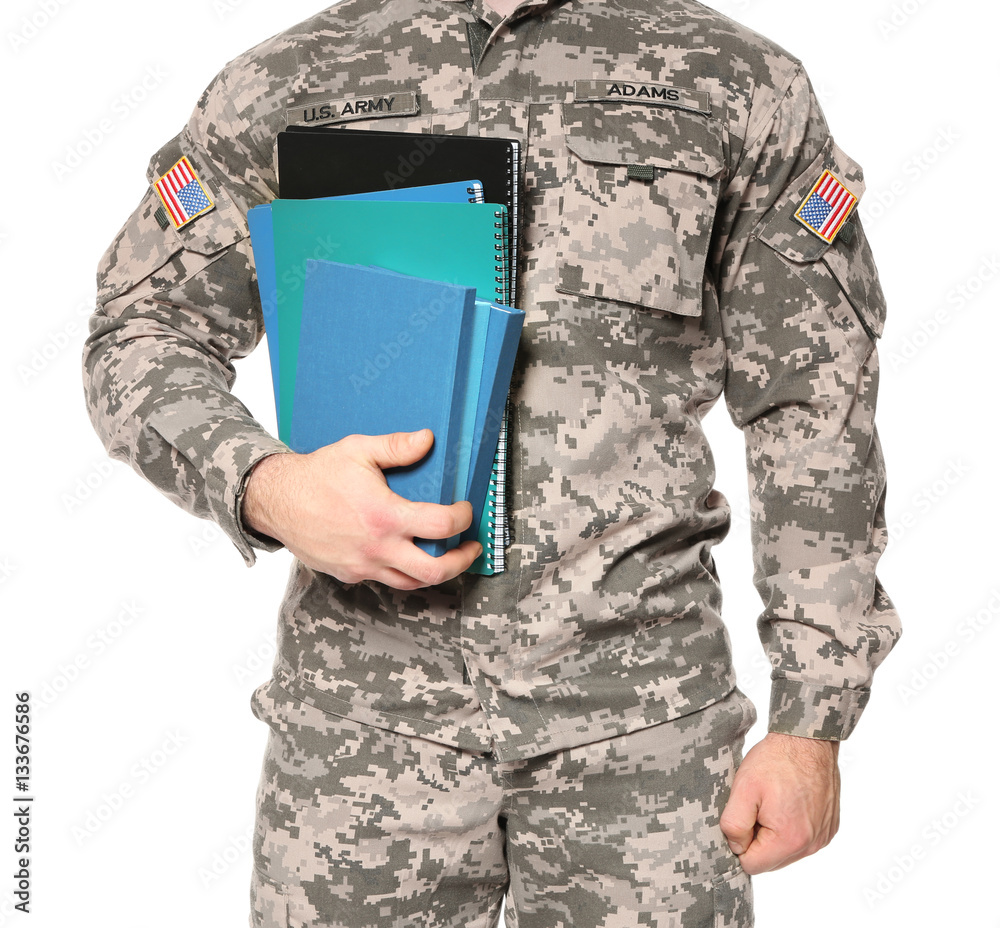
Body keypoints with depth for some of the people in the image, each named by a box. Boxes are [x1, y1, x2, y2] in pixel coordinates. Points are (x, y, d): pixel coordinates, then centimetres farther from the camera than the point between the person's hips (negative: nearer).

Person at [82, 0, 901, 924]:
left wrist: (813, 719, 1)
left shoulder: (739, 81, 4)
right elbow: (139, 331, 10)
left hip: (635, 712, 0)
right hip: (364, 706, 1)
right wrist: (265, 485, -12)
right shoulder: (288, 82, 6)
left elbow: (817, 409, 4)